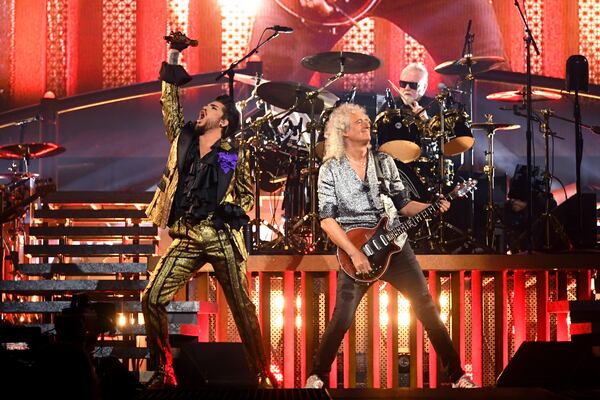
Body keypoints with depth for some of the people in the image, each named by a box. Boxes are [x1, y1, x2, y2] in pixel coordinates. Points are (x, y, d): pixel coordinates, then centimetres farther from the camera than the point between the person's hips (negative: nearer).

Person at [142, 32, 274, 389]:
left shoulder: (235, 155, 5)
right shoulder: (182, 139, 12)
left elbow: (248, 194, 16)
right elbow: (171, 101, 8)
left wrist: (236, 213, -3)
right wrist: (174, 55, 5)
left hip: (222, 239, -3)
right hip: (187, 239, 3)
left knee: (243, 308, -1)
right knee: (152, 299, -9)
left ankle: (263, 373, 11)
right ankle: (164, 370, 3)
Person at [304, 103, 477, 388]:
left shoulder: (384, 162, 9)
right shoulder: (330, 170, -1)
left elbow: (402, 204, 15)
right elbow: (326, 218, -7)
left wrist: (432, 208, -4)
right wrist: (354, 253, -16)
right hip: (355, 250, -3)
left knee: (427, 309, -2)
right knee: (341, 319, -9)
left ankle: (457, 375, 4)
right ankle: (317, 376, 11)